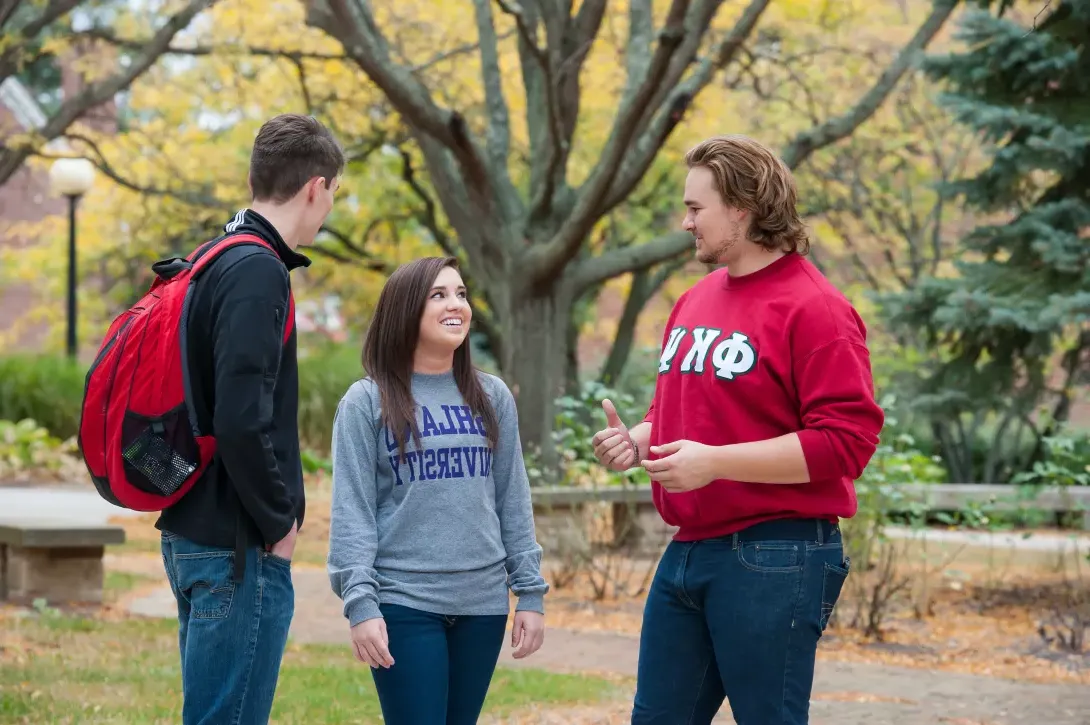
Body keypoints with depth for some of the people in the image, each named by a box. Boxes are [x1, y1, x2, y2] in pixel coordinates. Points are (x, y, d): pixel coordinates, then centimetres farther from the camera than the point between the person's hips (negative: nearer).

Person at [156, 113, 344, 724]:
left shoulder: (214, 262, 13)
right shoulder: (258, 272, -16)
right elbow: (241, 419, -25)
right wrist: (279, 521, -12)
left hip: (193, 533, 10)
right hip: (238, 548, -10)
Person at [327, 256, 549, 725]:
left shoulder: (492, 397, 10)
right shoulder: (366, 402, -2)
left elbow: (513, 503, 10)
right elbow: (351, 513, -6)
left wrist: (530, 592, 5)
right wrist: (359, 603, -14)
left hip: (483, 602, 4)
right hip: (403, 603, -4)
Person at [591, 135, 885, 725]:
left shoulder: (813, 308, -12)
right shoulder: (693, 302, 14)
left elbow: (845, 442, -19)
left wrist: (714, 462, -22)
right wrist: (638, 440, 4)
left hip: (773, 561, -8)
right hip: (687, 550, 9)